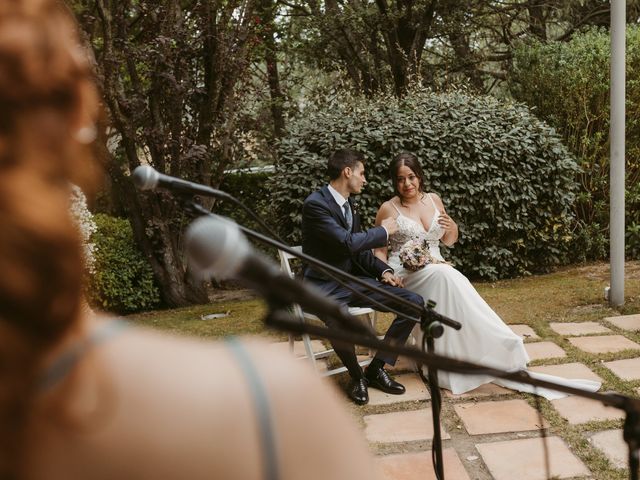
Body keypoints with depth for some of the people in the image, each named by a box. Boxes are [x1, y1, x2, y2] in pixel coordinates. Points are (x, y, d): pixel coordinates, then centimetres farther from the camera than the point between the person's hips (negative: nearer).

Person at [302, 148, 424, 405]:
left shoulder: (348, 203, 12)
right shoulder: (315, 204, -16)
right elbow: (348, 243, -24)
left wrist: (384, 271, 0)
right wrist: (383, 230, -9)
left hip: (353, 280, 8)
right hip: (325, 286, -8)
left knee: (414, 302, -6)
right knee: (340, 324, -41)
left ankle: (376, 369, 5)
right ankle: (357, 376, -8)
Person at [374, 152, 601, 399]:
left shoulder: (433, 200, 12)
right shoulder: (388, 208, 0)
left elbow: (450, 240, 21)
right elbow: (380, 250, 4)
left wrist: (451, 226, -2)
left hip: (437, 270, 4)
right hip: (404, 274, -4)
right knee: (444, 275, -36)